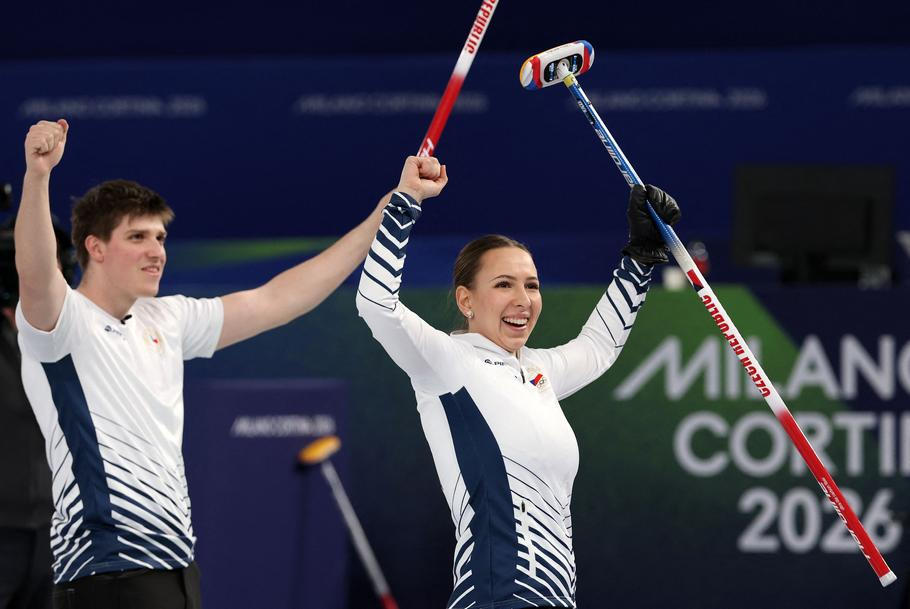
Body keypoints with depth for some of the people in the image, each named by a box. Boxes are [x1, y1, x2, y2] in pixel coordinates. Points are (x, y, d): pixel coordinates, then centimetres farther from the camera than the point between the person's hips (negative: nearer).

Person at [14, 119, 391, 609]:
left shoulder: (165, 320, 17)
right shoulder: (64, 322, -6)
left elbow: (274, 301, 20)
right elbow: (35, 277, -28)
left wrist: (380, 219, 18)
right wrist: (36, 176, -45)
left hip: (176, 567, 8)